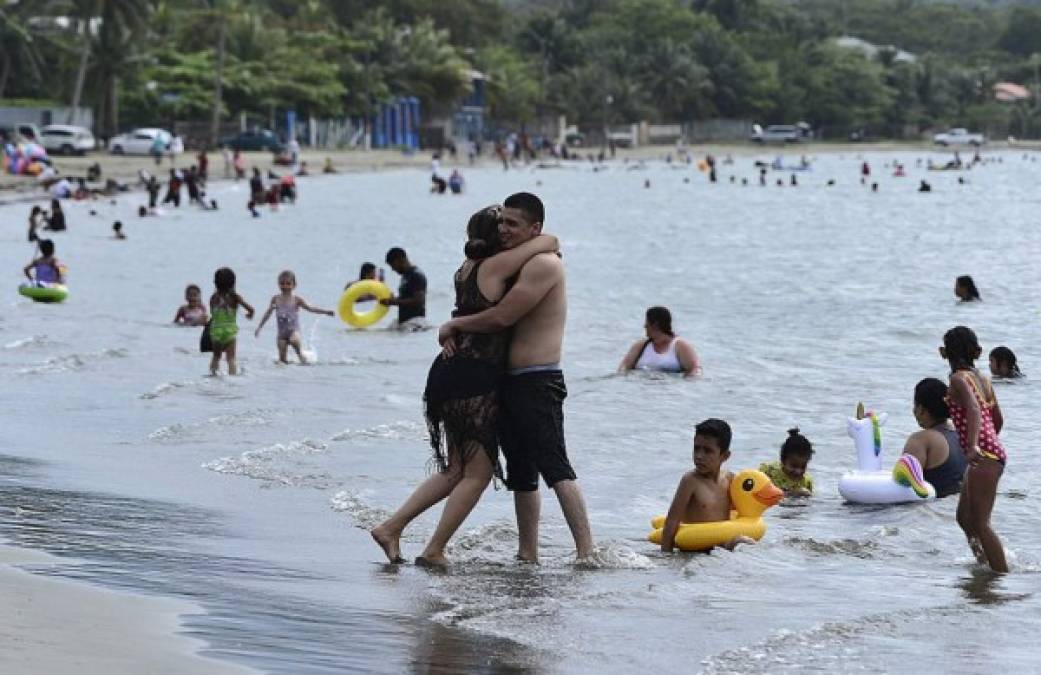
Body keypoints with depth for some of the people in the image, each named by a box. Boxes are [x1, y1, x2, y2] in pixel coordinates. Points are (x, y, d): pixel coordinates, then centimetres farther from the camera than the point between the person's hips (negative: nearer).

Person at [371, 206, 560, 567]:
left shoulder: (468, 267, 12)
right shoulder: (495, 266, -12)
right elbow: (549, 241, -8)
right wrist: (549, 248, 13)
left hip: (451, 372, 9)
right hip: (475, 379, -9)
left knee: (457, 470, 18)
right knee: (478, 473, 2)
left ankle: (391, 526, 15)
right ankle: (434, 550, 4)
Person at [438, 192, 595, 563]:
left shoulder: (543, 264, -13)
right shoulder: (515, 265, 20)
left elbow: (502, 316, -20)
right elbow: (491, 314, 24)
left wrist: (454, 325, -6)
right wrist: (453, 332, 3)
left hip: (538, 384, -11)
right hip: (510, 381, 11)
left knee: (555, 467, -18)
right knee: (521, 473, 14)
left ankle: (586, 552, -24)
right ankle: (527, 554, 21)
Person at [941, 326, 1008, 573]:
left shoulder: (958, 379, -11)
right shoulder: (981, 378, 14)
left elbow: (974, 411, -29)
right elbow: (998, 420, 23)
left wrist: (973, 447, -42)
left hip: (983, 457, -9)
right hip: (994, 451, 9)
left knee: (980, 524, -7)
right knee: (965, 518, 19)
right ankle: (987, 566, 24)